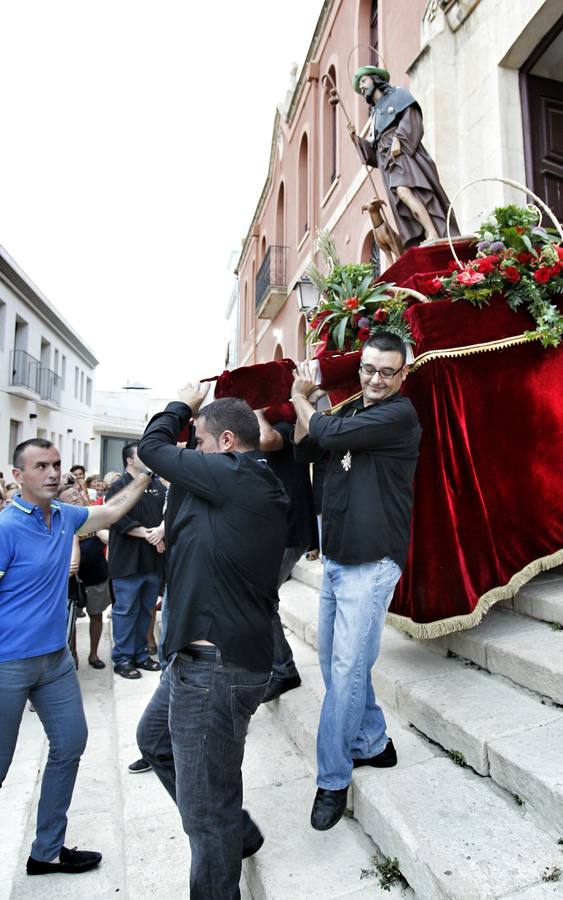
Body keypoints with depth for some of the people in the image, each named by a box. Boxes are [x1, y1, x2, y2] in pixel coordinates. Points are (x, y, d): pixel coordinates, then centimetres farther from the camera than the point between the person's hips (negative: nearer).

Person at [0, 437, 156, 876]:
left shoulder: (65, 516, 2)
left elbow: (113, 510, 17)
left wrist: (147, 474, 13)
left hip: (57, 658, 7)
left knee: (70, 744, 15)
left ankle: (47, 851, 34)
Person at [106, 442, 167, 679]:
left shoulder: (158, 486, 13)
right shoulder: (118, 487, -4)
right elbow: (120, 520, -15)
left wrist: (161, 530, -13)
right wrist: (147, 533, -17)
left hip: (153, 559, 6)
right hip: (128, 560, -5)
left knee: (145, 609, 13)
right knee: (126, 610, 2)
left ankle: (140, 654, 26)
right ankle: (122, 659, 13)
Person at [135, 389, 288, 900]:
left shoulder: (230, 475, -19)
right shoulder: (265, 489, 9)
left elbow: (152, 445, -7)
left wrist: (184, 404, 10)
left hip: (216, 667, -10)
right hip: (203, 657, 10)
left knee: (206, 810, 6)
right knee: (155, 737, 30)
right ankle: (237, 831, 43)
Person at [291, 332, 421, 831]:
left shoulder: (400, 415, -12)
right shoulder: (350, 410, 13)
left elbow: (331, 435, -20)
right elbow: (305, 451, 16)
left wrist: (301, 401, -2)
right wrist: (305, 404, 3)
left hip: (371, 563, -8)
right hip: (336, 558, 8)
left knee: (347, 668, -3)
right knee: (332, 659, 16)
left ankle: (333, 780, 14)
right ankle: (373, 743, 36)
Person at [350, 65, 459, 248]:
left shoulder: (397, 94, 19)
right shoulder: (374, 114, 35)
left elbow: (411, 118, 0)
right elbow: (373, 152, 26)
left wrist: (398, 138, -14)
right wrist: (357, 139, 14)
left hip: (403, 154, -6)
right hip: (387, 163, 6)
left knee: (403, 191, -31)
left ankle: (434, 235, -40)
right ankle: (429, 241, -26)